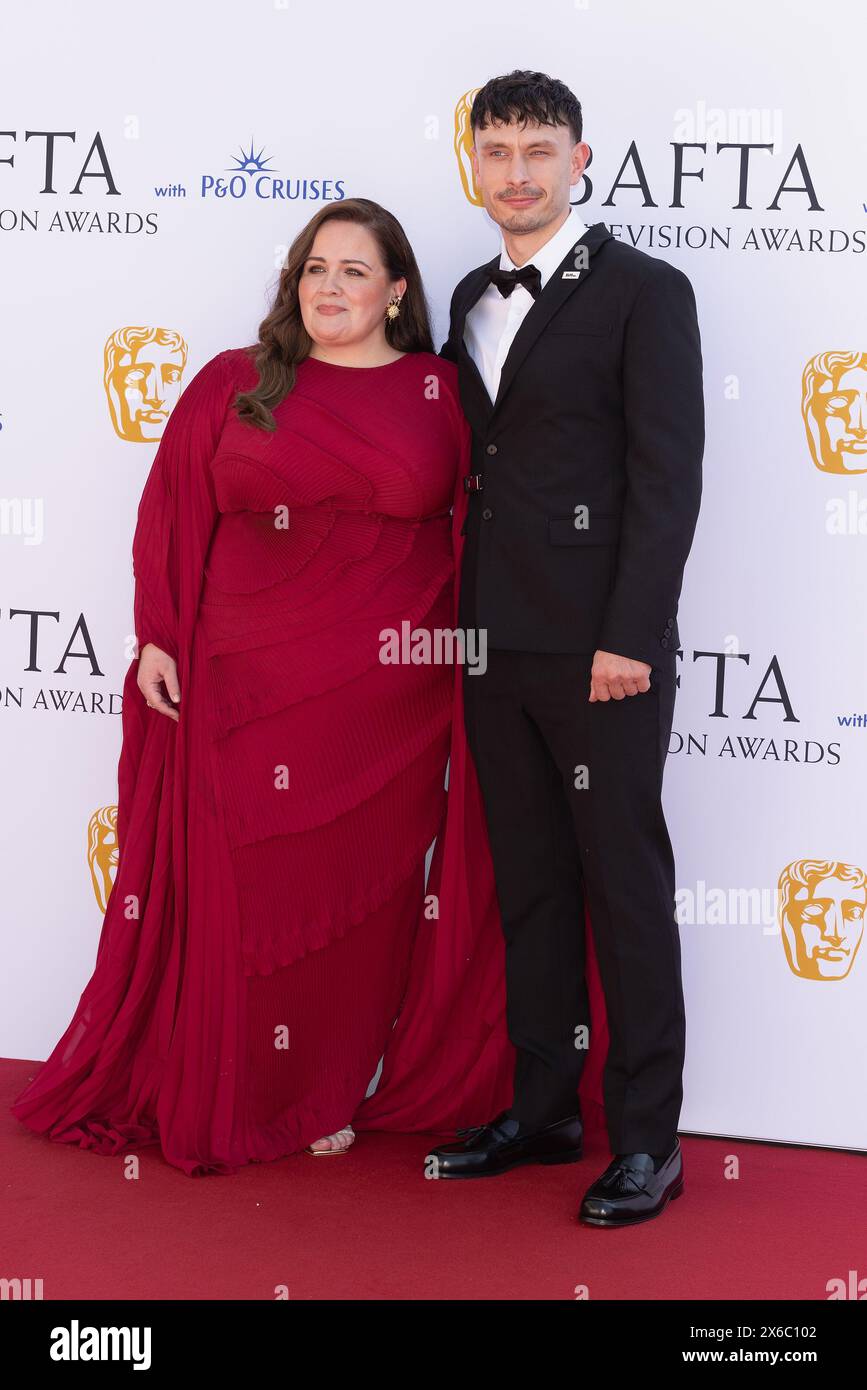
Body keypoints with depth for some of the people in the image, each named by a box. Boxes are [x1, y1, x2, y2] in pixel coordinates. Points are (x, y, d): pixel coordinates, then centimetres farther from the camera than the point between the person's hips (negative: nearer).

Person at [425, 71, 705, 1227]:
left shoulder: (644, 292, -5)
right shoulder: (472, 300, 15)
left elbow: (668, 477, -11)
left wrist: (629, 639, -17)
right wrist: (462, 618, 9)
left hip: (600, 651, -6)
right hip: (495, 646, 7)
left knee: (626, 891, 0)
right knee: (528, 887, 12)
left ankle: (649, 1141, 8)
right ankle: (543, 1110, 22)